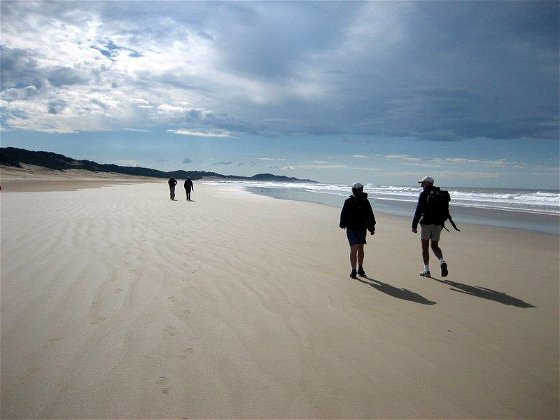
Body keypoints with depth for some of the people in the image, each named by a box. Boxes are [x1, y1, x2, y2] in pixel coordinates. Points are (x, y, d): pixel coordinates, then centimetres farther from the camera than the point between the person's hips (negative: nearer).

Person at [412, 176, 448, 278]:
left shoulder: (424, 194, -8)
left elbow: (418, 210, -13)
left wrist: (414, 225, -11)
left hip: (426, 223, -6)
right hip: (438, 224, 6)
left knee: (425, 247, 4)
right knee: (435, 246, 15)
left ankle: (426, 270, 6)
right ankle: (442, 262, -10)